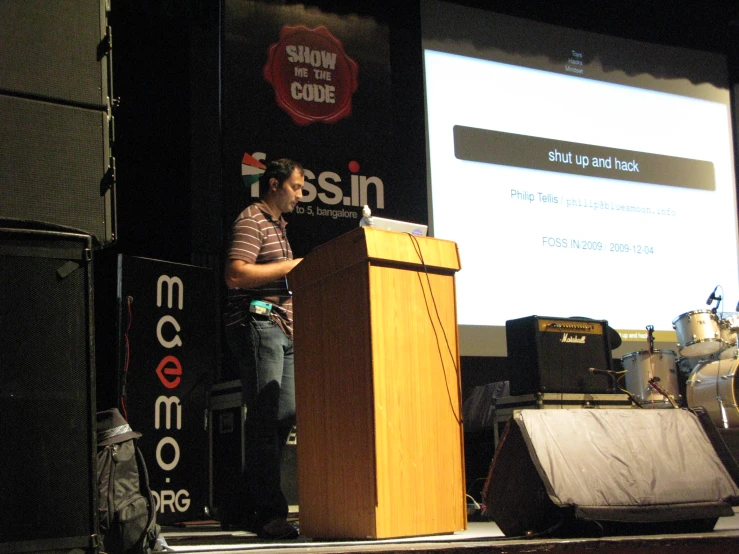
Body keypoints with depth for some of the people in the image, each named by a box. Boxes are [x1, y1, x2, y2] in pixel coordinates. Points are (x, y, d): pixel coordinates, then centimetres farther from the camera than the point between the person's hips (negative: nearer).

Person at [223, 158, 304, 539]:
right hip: (258, 324, -10)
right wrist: (290, 267, -13)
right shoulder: (251, 221, -5)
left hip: (283, 327, 10)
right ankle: (269, 513, -9)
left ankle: (241, 510, 12)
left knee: (285, 415, 6)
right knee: (265, 419, -11)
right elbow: (236, 275, -18)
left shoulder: (277, 225, 26)